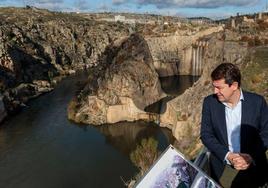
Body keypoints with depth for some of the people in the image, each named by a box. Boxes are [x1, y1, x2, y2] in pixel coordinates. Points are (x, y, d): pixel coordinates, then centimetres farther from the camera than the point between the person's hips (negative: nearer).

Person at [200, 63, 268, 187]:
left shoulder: (257, 101, -9)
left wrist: (251, 157, -18)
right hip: (221, 167, 1)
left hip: (252, 166, 0)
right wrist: (227, 156, -17)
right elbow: (206, 134, -6)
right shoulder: (209, 102, -8)